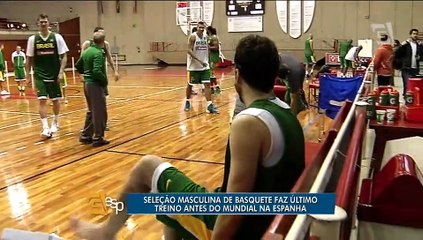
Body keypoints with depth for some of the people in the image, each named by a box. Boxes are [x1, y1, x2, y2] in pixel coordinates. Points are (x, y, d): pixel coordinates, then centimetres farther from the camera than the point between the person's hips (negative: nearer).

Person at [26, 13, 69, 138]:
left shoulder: (57, 37, -3)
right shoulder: (32, 39, 1)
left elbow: (64, 56, -2)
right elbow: (29, 58, 7)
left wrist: (61, 72, -11)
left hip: (54, 75, 0)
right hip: (39, 76, 0)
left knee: (55, 100, 9)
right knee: (42, 100, -9)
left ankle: (55, 122, 31)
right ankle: (45, 128, -8)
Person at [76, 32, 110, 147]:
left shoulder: (87, 51, 10)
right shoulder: (98, 53, -17)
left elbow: (78, 65, 18)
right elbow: (97, 71, -27)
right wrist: (105, 80, -14)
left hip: (87, 83, 9)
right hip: (95, 85, -9)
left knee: (92, 111, 20)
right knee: (100, 112, 1)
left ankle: (86, 136, 24)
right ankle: (98, 138, 7)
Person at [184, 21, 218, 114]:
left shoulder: (205, 36, 6)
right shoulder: (193, 36, -11)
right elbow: (189, 51, -19)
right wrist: (199, 61, -26)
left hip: (205, 65, 4)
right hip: (194, 66, -4)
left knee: (207, 84, -5)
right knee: (190, 84, 10)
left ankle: (209, 105, -6)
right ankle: (187, 102, 31)